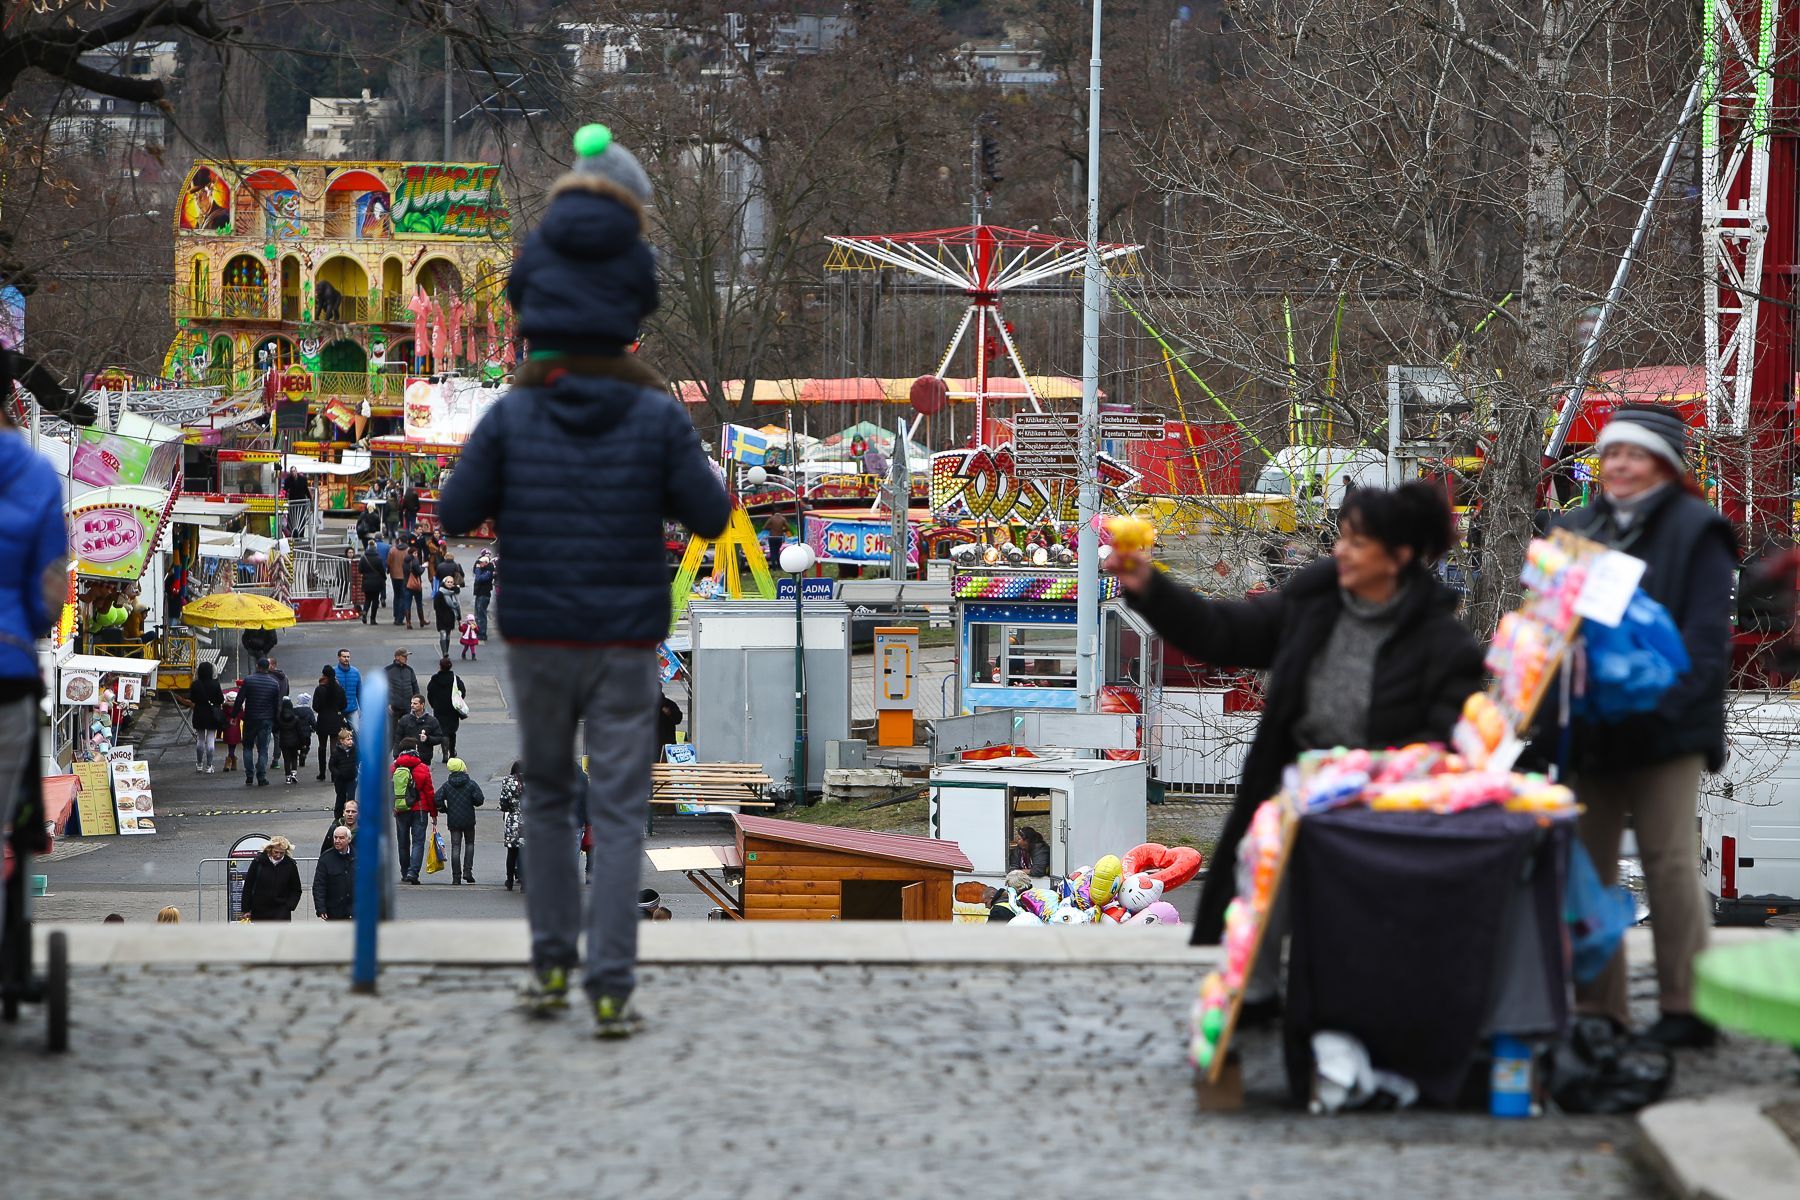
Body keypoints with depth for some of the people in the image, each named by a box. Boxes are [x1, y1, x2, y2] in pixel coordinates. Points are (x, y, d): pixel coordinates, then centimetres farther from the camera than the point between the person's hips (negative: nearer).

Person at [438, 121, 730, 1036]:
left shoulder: (511, 418, -4)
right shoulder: (658, 419, -6)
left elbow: (456, 516, -2)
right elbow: (710, 515, -3)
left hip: (537, 634, 1)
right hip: (626, 641, -1)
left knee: (547, 797, 18)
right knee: (619, 811, 0)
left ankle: (552, 964, 19)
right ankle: (610, 986, -6)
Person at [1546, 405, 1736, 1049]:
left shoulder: (1695, 530, -2)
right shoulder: (1575, 529, 16)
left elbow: (1705, 633, -9)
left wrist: (1669, 704, -21)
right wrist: (1549, 702, 2)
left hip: (1661, 730, -6)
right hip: (1588, 727, 6)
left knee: (1670, 862, -6)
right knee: (1588, 867, 7)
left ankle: (1686, 1006, -1)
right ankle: (1598, 1006, 12)